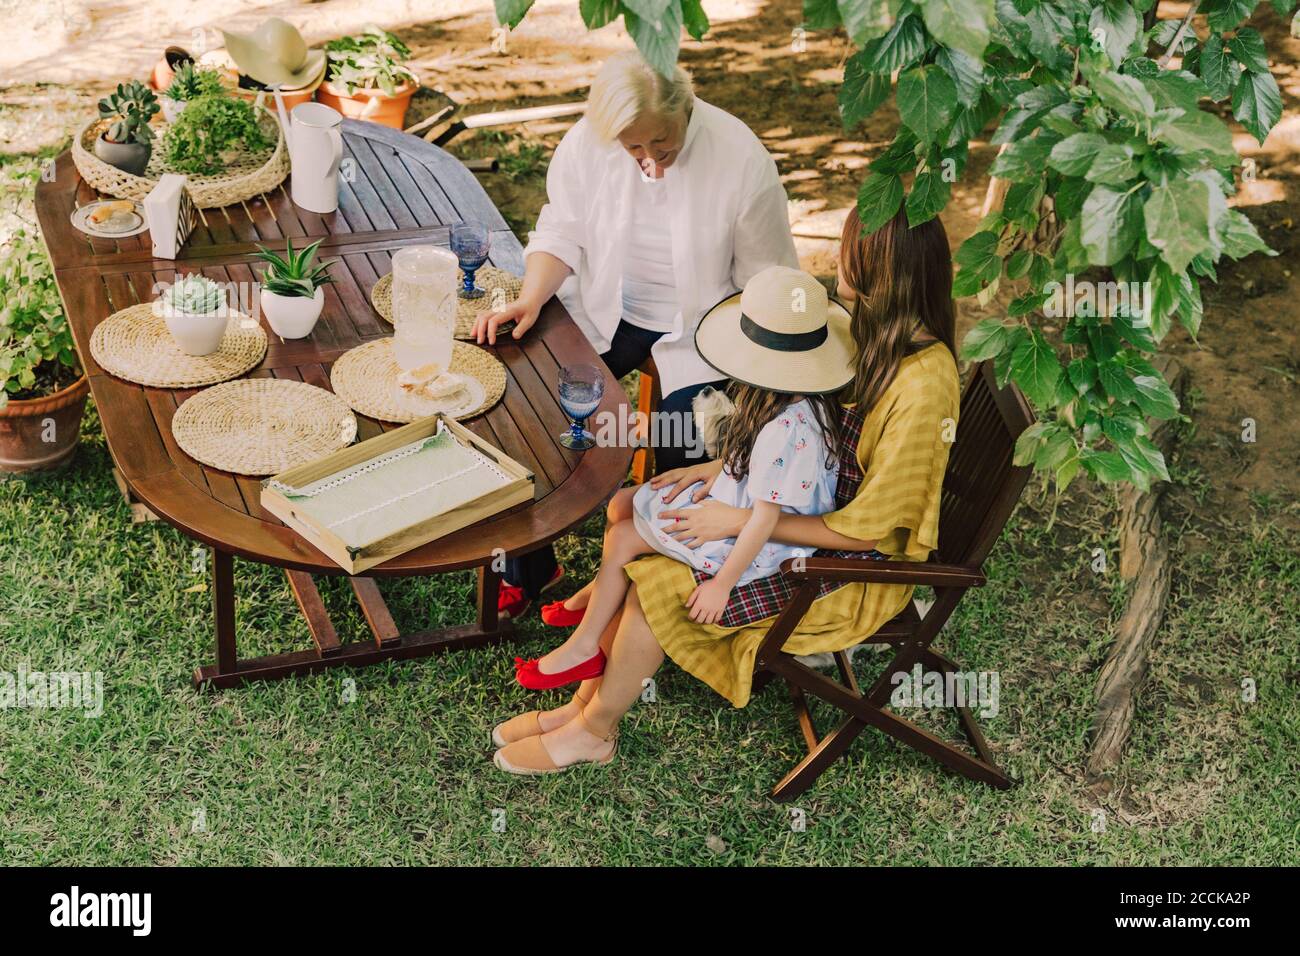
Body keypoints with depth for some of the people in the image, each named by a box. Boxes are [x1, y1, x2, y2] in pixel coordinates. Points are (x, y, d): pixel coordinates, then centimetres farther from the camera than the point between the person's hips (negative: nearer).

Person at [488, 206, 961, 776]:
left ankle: (593, 730, 7)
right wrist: (729, 465, -2)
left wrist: (738, 521, -22)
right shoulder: (882, 337, -3)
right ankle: (592, 695, 4)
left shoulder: (920, 389, -30)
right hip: (820, 503, 9)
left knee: (658, 583, -17)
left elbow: (863, 529, -26)